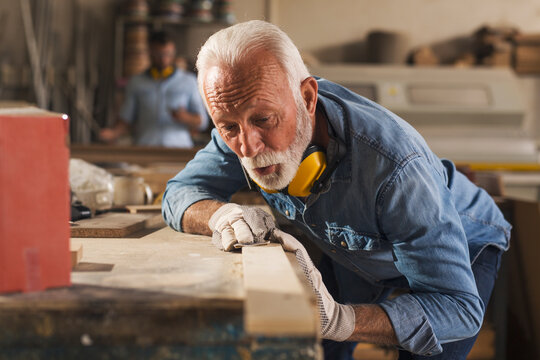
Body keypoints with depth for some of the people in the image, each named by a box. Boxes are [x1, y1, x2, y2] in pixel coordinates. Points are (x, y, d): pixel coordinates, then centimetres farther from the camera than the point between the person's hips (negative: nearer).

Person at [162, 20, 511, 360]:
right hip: (355, 249, 4)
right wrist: (222, 215, -39)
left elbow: (459, 307, -41)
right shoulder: (249, 110, -26)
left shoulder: (394, 166, -44)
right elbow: (181, 191, -15)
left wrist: (338, 319, -56)